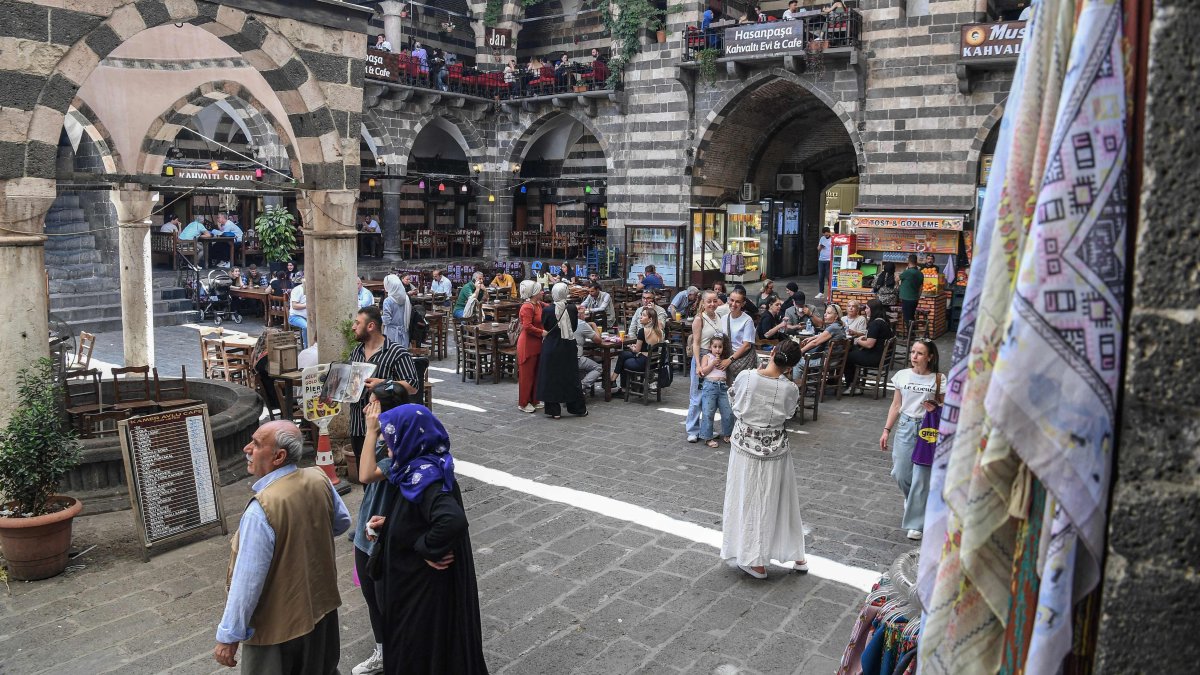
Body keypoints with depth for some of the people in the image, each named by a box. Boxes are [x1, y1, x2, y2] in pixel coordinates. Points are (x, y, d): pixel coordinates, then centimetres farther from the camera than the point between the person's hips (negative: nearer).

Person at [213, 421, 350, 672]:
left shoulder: (261, 509, -30)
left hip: (279, 622, -6)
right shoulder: (319, 479, -10)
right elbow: (342, 522, 8)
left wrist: (229, 637, -15)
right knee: (323, 668, 26)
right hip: (321, 601, 6)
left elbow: (248, 580, -25)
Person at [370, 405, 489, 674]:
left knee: (422, 649, 10)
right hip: (418, 577, 9)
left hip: (427, 582, -9)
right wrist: (388, 523, 4)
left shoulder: (424, 474, -27)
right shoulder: (422, 466, 2)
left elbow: (452, 520, -42)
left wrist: (425, 549, -26)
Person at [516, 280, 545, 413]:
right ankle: (523, 403, 10)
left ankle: (534, 400, 25)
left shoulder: (538, 305, 10)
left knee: (536, 373, 14)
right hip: (528, 344, -9)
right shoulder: (527, 307, -18)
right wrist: (542, 332, -19)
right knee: (526, 374, 1)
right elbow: (527, 326, -25)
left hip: (537, 344, 9)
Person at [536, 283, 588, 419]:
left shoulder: (547, 310, -14)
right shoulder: (572, 309, -10)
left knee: (551, 378, 8)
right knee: (571, 377, 13)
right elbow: (574, 327, 3)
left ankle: (553, 410, 10)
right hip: (568, 348, 2)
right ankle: (578, 408, 20)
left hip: (551, 348, -2)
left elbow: (545, 327, 2)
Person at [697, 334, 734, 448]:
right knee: (708, 413, -6)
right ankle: (708, 438, 2)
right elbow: (703, 372, -5)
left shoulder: (724, 359, 17)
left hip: (722, 387, 4)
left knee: (728, 412, 3)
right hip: (709, 386, -4)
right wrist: (713, 363, -10)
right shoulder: (707, 357, 6)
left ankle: (727, 434, 21)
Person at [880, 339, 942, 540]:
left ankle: (914, 523, 10)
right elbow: (896, 405, 8)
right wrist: (886, 430, 6)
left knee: (921, 478, -2)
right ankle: (914, 505, 38)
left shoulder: (938, 379, -5)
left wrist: (936, 408, -17)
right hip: (905, 427, 3)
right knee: (900, 474, 6)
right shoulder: (902, 375, 1)